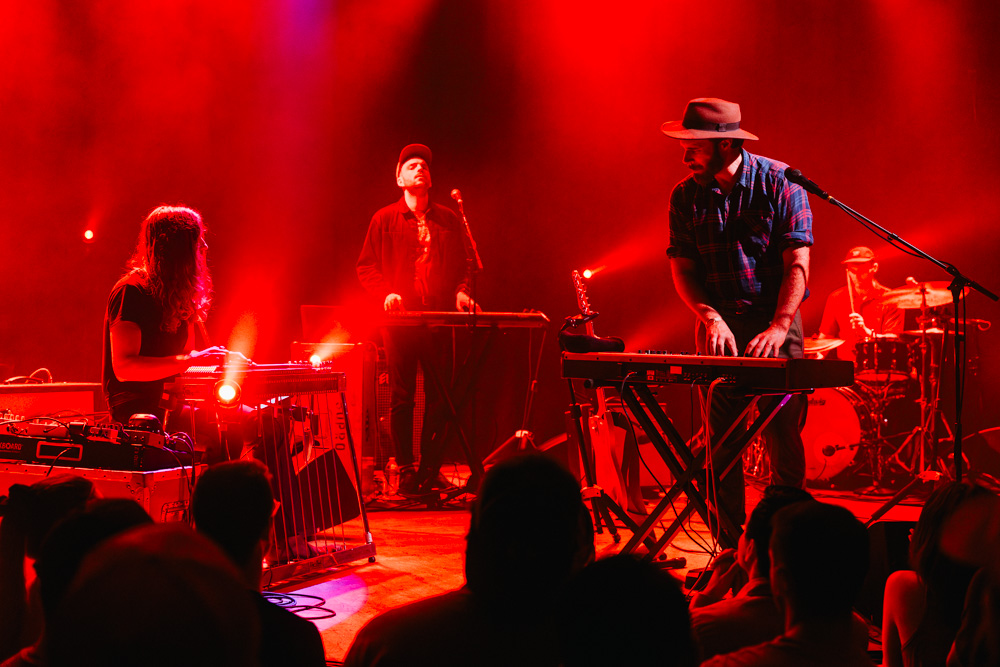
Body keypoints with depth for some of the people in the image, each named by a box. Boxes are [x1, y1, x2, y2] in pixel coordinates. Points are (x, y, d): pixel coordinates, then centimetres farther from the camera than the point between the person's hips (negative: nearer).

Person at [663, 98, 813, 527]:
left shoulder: (780, 182, -6)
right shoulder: (686, 196, 4)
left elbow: (797, 263, -10)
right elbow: (682, 268, 3)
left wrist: (778, 327, -22)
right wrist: (710, 317, -15)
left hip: (775, 319, -3)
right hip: (719, 325, 3)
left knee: (782, 435, -5)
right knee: (722, 438, 1)